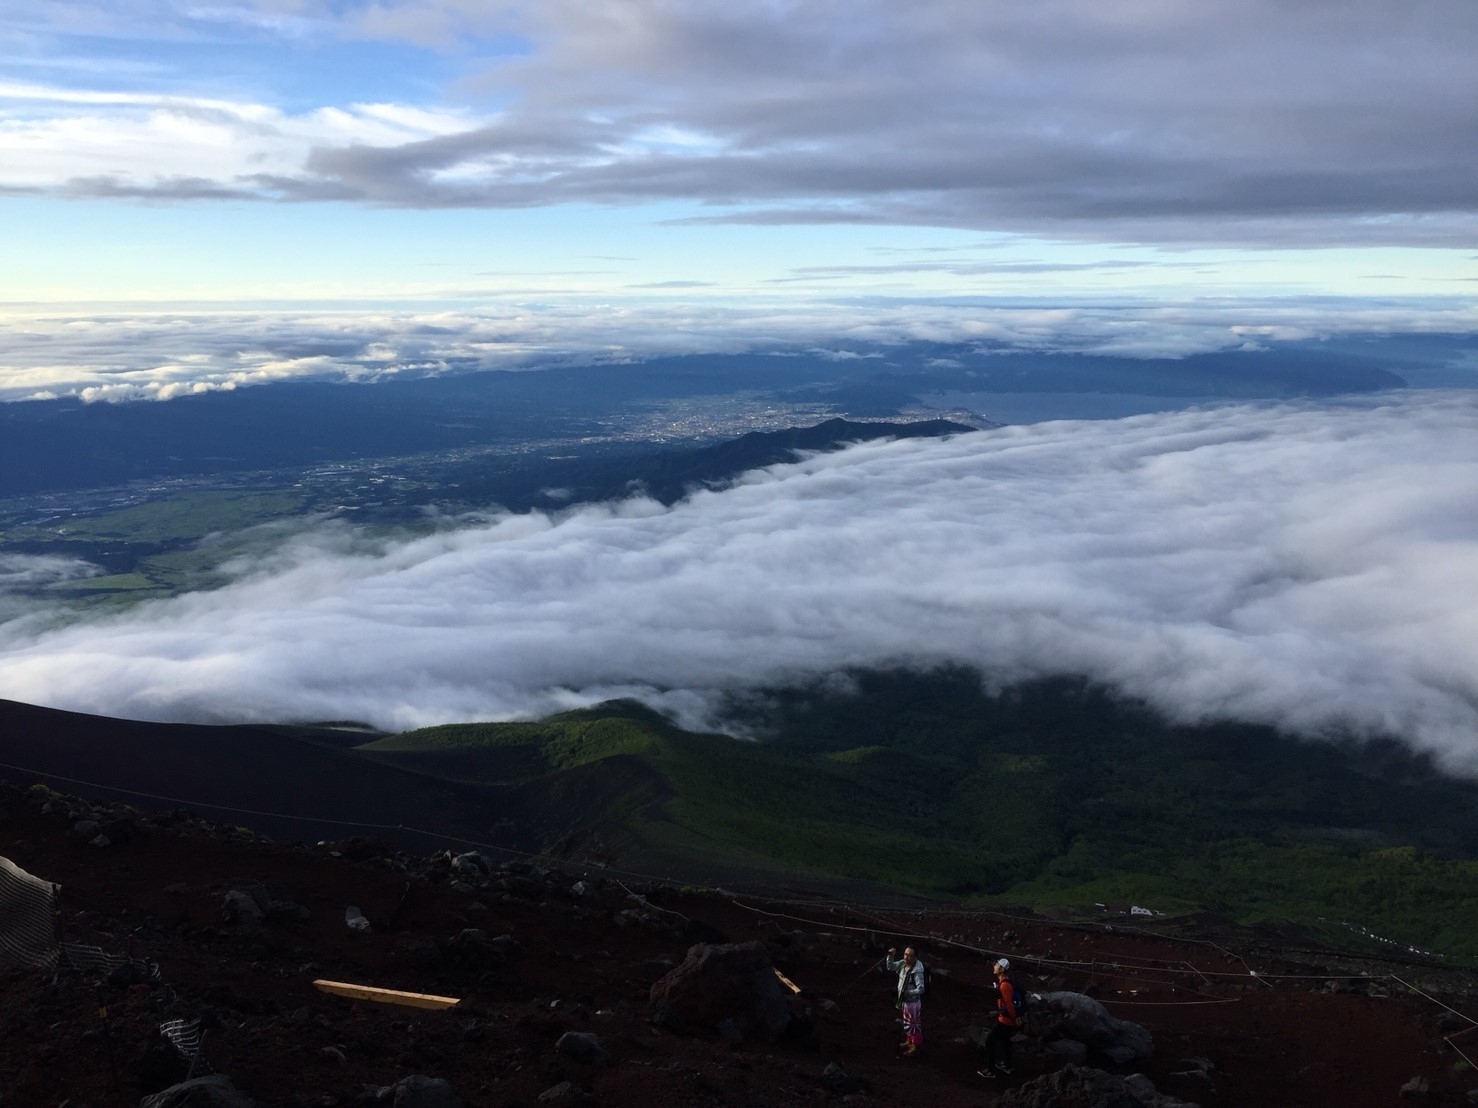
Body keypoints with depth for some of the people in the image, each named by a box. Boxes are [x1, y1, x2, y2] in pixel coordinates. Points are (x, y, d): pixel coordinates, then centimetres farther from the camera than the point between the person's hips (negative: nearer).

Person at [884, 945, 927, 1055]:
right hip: (904, 1000, 8)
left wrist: (909, 992, -45)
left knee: (914, 1024, 11)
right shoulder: (903, 964, -9)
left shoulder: (917, 971, -30)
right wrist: (890, 956, -13)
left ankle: (915, 1045, 28)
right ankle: (909, 1041, 44)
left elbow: (920, 989, -29)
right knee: (907, 1022, 25)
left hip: (913, 1001, -8)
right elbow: (890, 966, 3)